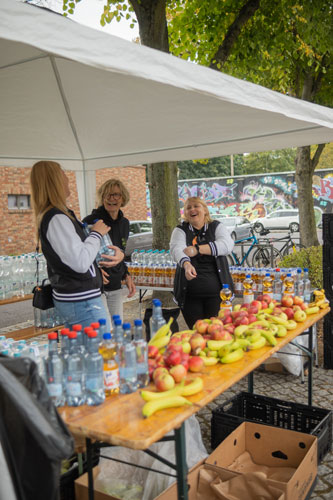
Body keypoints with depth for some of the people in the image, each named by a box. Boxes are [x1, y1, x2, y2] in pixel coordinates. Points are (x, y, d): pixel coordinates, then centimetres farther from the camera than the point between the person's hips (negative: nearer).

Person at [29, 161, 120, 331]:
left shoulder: (47, 216, 13)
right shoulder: (57, 219, -19)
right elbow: (81, 262, -25)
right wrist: (97, 233, -11)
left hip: (68, 298, 10)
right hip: (81, 301, -10)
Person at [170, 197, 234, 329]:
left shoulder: (217, 227, 10)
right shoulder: (180, 231, 9)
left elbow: (227, 244, -10)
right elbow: (176, 249, -12)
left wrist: (198, 249, -17)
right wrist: (187, 264, -35)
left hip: (217, 292, 0)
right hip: (190, 294, 1)